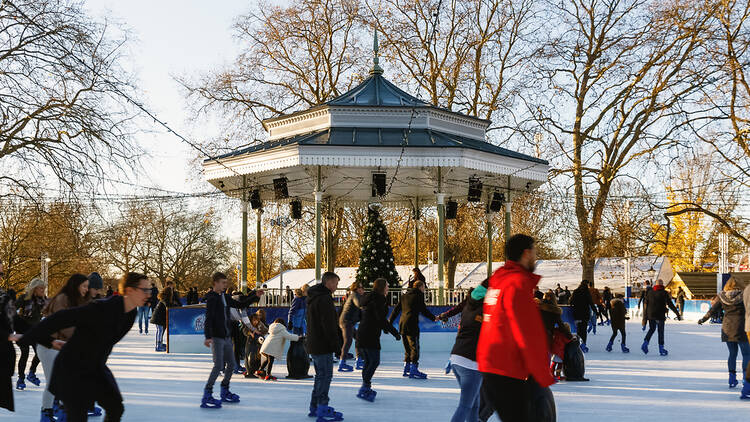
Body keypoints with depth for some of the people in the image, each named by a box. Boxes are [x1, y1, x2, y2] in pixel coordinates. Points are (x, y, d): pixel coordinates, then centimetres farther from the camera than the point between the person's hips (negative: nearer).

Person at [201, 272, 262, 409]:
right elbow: (208, 318, -20)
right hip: (216, 337, -8)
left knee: (231, 365, 12)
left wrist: (255, 296, 14)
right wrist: (208, 336, -30)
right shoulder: (211, 298, -10)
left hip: (227, 337, 8)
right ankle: (207, 396, -9)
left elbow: (241, 305, 23)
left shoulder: (225, 297, 14)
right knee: (218, 366, -14)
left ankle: (225, 392, 27)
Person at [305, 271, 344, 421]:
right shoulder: (324, 299, -17)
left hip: (313, 345, 10)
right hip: (323, 346, -10)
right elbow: (329, 326, -21)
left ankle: (314, 406, 24)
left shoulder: (313, 298, 16)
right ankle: (323, 410, -5)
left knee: (321, 375, 18)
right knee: (325, 375, -6)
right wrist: (336, 345, -17)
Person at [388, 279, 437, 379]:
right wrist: (434, 318, 1)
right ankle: (413, 370, -10)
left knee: (408, 348, 15)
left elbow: (396, 310, 18)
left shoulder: (403, 296, 18)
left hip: (402, 325, 7)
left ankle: (406, 369, 18)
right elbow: (423, 310, -6)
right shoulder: (419, 295, -2)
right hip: (412, 325, -7)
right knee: (414, 348, -5)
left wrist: (389, 322, 21)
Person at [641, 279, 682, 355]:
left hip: (650, 315, 4)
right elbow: (670, 305, -7)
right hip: (660, 316, -4)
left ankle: (645, 343, 3)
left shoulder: (650, 292, 5)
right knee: (661, 331, 6)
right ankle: (661, 349, 10)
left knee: (651, 329, 19)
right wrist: (678, 314, -1)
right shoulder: (664, 293, -7)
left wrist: (646, 313, 19)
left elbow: (646, 303, 8)